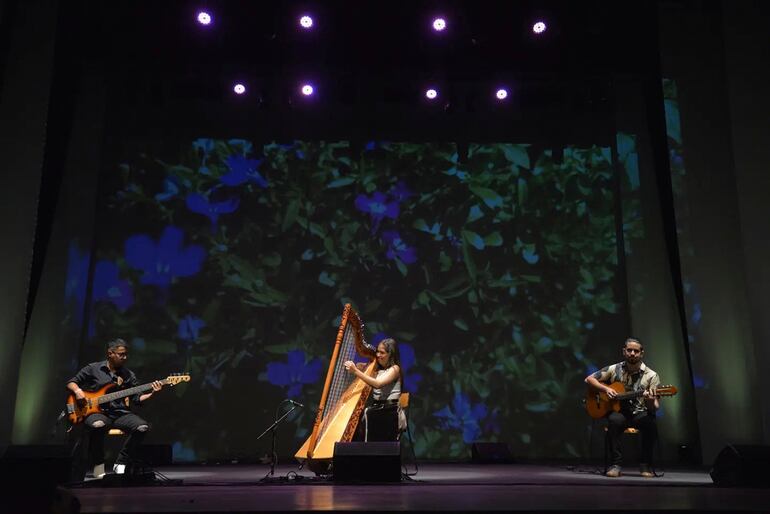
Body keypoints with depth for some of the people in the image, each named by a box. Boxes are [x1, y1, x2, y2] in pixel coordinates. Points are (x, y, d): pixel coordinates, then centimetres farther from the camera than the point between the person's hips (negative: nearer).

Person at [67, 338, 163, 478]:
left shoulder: (128, 375, 13)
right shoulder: (93, 369, 7)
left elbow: (136, 399, 9)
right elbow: (71, 382, 14)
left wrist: (151, 393, -8)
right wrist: (78, 391, -8)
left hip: (120, 413, 3)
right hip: (96, 412, -3)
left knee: (143, 427, -26)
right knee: (98, 425, -40)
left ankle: (121, 463, -8)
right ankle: (98, 465, -16)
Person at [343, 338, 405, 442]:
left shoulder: (394, 369, -5)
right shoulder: (376, 368, 15)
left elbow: (377, 384, -19)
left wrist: (356, 371, -22)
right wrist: (353, 368, -2)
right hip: (376, 409, 5)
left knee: (366, 414, -26)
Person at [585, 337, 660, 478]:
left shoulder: (651, 375, -1)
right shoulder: (614, 369, 3)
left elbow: (655, 408, -5)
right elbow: (589, 379, 7)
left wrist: (650, 402, -30)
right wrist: (605, 389, -10)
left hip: (640, 413, 0)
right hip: (618, 411, 0)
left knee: (651, 422, -34)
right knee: (614, 420, -35)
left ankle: (645, 465, -13)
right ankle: (615, 464, -23)